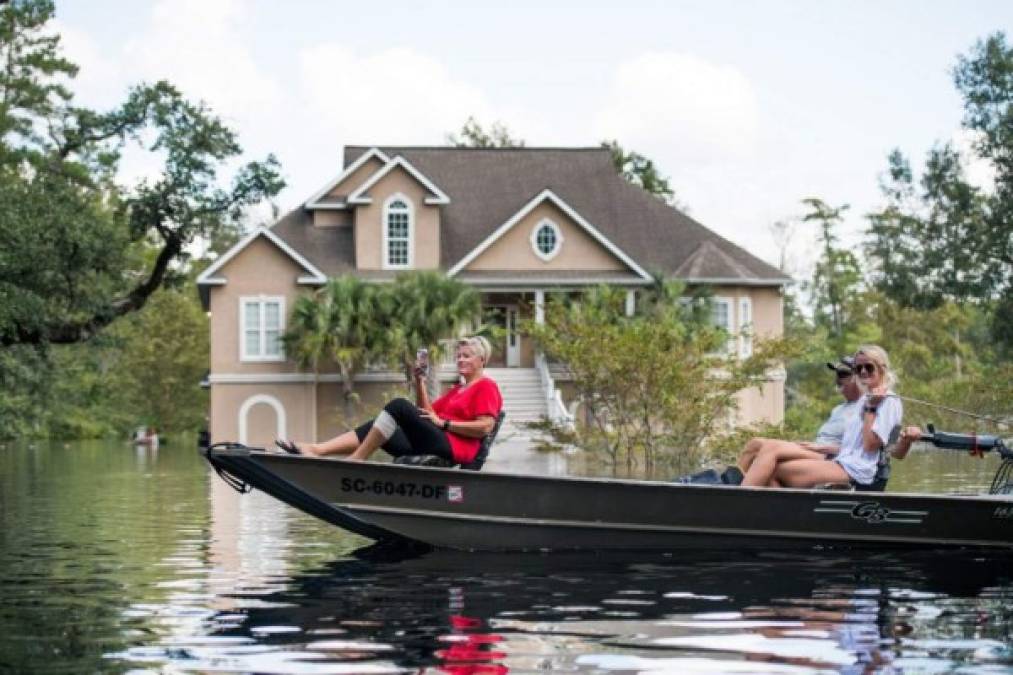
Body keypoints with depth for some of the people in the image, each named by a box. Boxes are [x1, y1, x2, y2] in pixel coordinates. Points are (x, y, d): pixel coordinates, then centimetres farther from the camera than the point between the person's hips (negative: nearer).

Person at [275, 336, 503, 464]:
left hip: (453, 447, -9)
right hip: (433, 443, 9)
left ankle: (354, 461, -28)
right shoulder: (458, 389, 31)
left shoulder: (486, 387, 4)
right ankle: (314, 450, -19)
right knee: (375, 428, -3)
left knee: (399, 406, -24)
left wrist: (443, 423, -9)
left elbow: (485, 427, -12)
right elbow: (426, 414, 28)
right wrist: (420, 383, 15)